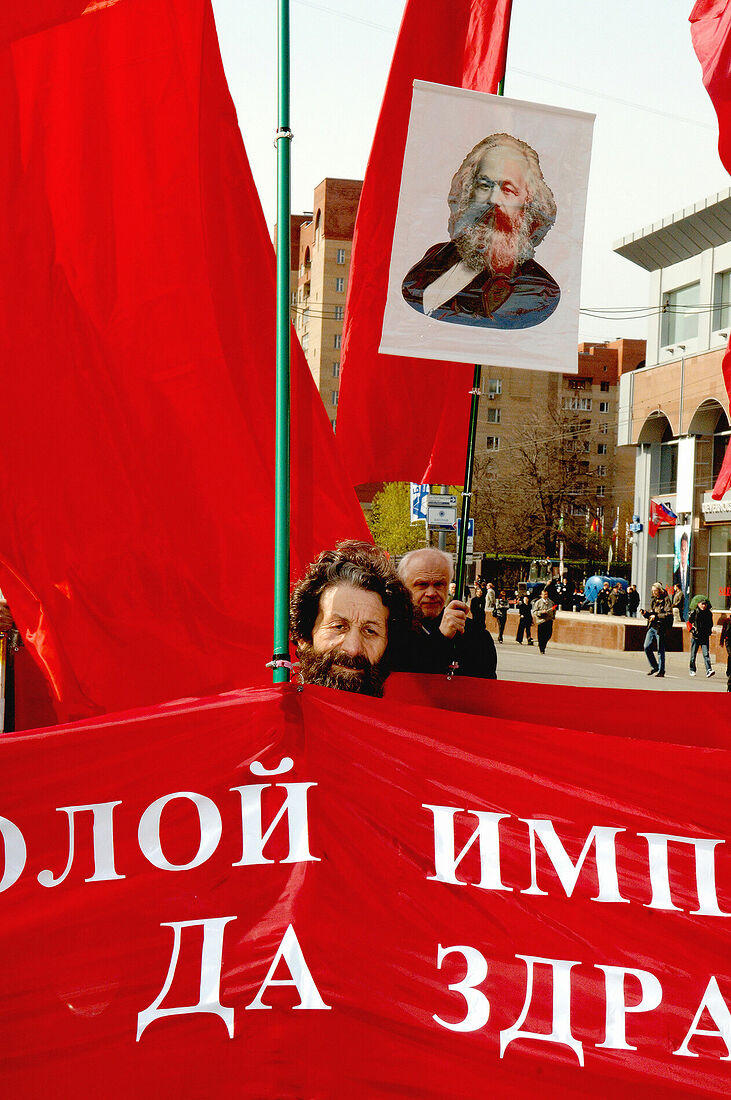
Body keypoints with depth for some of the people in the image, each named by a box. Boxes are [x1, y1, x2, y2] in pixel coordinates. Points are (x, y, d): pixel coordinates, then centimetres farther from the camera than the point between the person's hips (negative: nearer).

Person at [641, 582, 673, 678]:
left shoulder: (666, 600, -7)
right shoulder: (653, 600, 16)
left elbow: (669, 614, -17)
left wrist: (656, 616, -21)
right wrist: (645, 613, 2)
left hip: (660, 628, -7)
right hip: (651, 627, 7)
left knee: (660, 650, -2)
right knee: (647, 647, 3)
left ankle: (661, 671, 6)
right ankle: (654, 667, 18)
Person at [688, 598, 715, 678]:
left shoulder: (709, 613, 5)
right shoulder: (694, 612, -4)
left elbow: (711, 624, 19)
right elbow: (689, 622, 6)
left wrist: (709, 631, 11)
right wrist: (692, 630, 0)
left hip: (705, 637, 1)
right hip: (695, 637, -1)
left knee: (706, 654, -11)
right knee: (693, 655, 7)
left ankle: (709, 670, -18)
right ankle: (692, 670, 21)